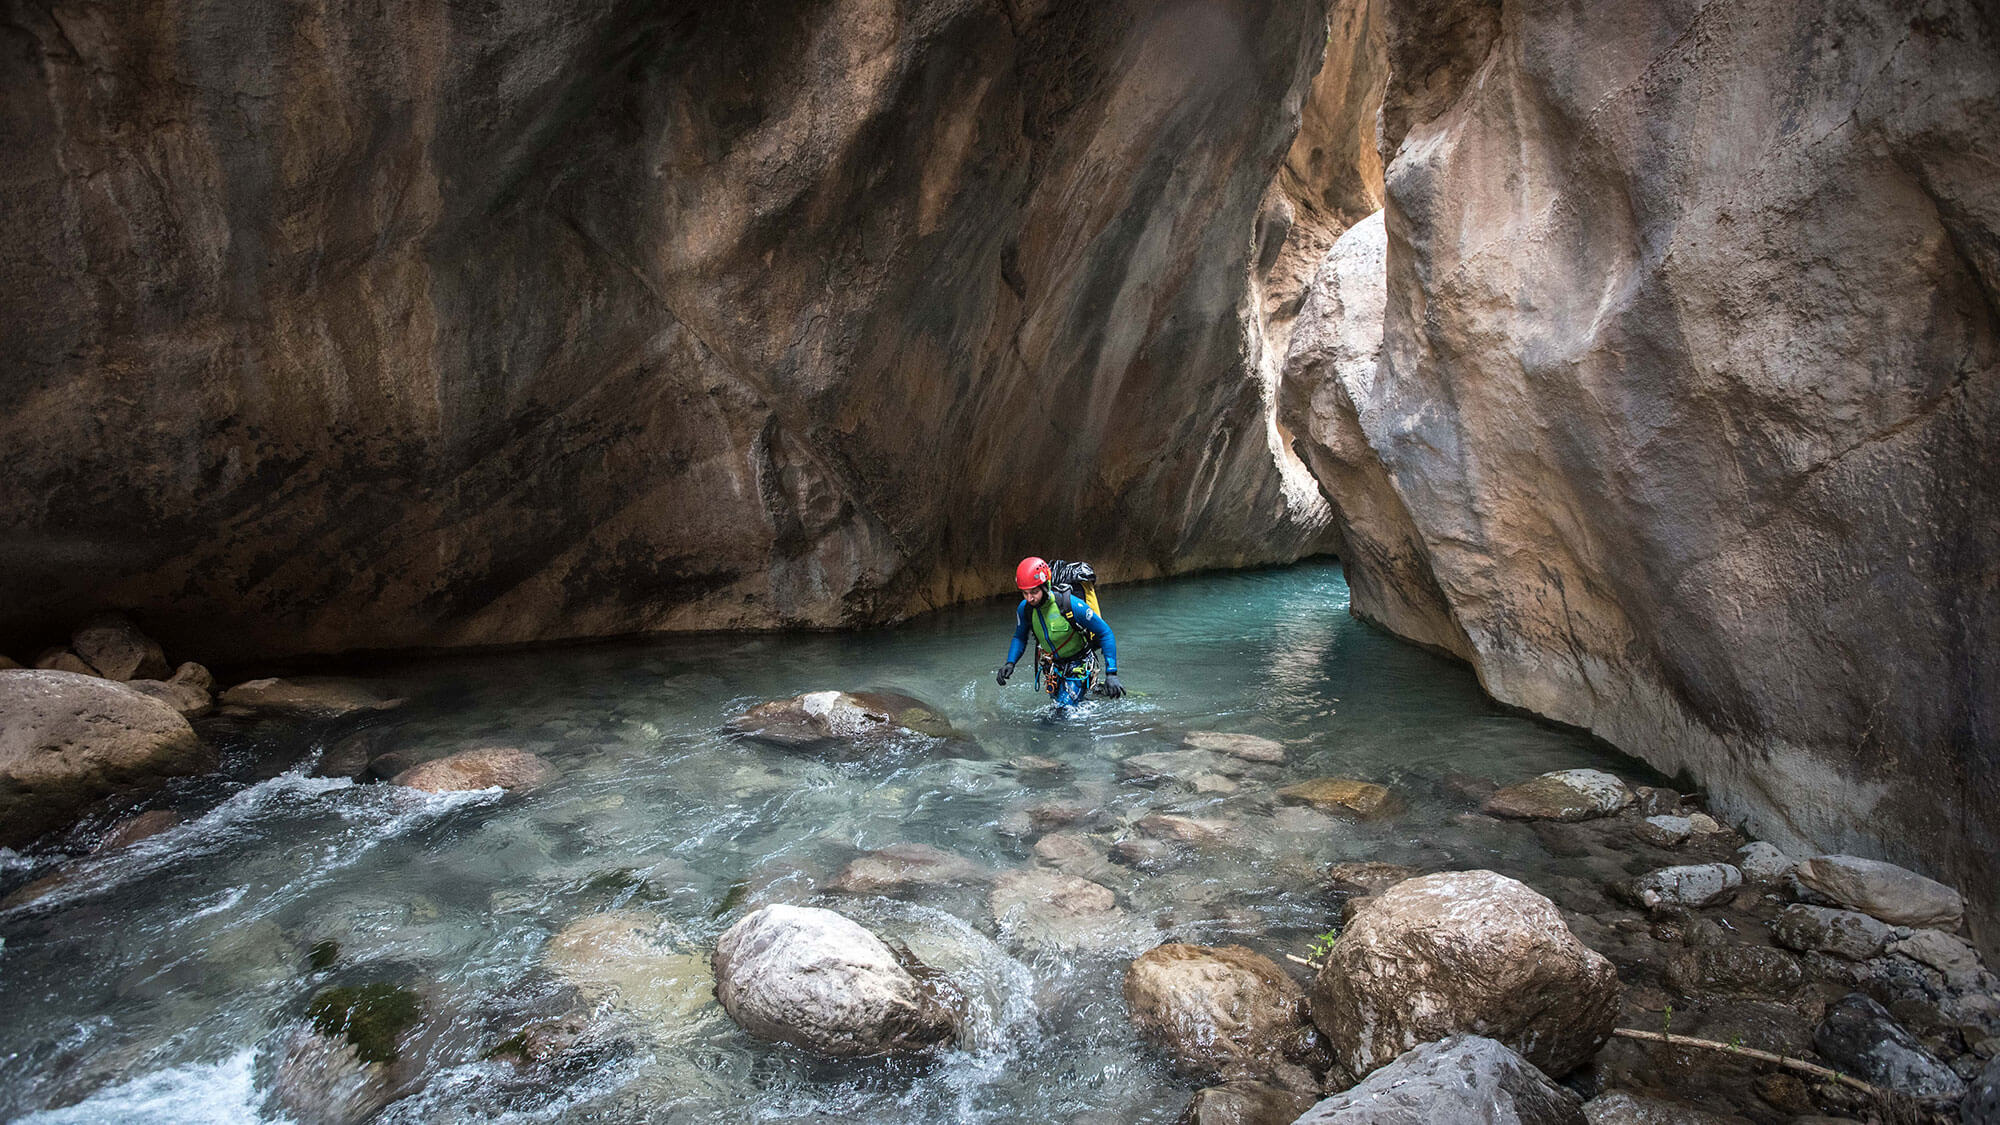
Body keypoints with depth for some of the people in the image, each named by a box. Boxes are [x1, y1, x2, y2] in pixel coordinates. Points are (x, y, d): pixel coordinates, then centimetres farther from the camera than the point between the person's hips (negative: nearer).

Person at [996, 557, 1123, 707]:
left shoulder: (1071, 605, -32)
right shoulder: (1024, 608, -17)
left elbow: (1105, 633, -23)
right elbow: (1020, 637, 4)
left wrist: (1111, 674, -29)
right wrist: (1010, 663, -15)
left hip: (1077, 665, -5)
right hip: (1050, 665, 5)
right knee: (1057, 701, 18)